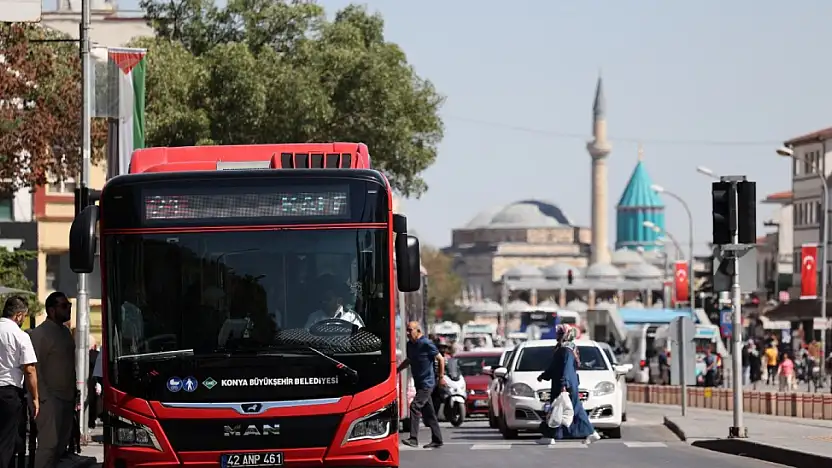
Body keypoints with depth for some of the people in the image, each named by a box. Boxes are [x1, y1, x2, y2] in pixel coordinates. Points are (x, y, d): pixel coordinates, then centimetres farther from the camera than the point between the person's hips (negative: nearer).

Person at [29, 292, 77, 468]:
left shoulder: (65, 332, 16)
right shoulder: (40, 333, -11)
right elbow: (35, 367, -15)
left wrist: (74, 394, 16)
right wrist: (43, 397, -19)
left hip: (67, 398, 9)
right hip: (50, 399, -9)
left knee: (62, 444, 10)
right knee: (49, 443, -13)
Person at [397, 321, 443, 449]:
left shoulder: (426, 344, -13)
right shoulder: (410, 344, 10)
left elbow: (440, 359, -8)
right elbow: (409, 360, 27)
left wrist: (441, 377, -7)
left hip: (427, 383, -8)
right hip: (419, 383, 8)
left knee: (415, 407, -18)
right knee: (428, 413, 11)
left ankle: (413, 439, -22)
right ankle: (437, 440, 18)